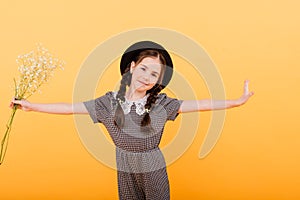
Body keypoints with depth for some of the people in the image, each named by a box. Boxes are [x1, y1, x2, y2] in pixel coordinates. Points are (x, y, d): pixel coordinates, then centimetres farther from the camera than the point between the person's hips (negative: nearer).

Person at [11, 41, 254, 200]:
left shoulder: (161, 103, -12)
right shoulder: (110, 101, -8)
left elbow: (197, 105, -19)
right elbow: (72, 108, -6)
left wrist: (235, 102, -25)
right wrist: (32, 106, -6)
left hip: (154, 170, -1)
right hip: (125, 171, 2)